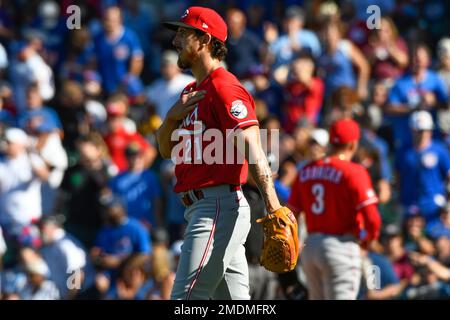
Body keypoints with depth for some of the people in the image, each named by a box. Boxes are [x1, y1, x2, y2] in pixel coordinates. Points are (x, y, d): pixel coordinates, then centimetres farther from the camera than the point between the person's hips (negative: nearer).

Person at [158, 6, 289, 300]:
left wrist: (272, 204, -36)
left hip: (219, 207, -10)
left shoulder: (225, 88, -11)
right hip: (199, 207, 10)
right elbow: (166, 150, 22)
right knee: (233, 299, 9)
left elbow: (251, 147, -24)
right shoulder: (192, 92, 20)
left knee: (187, 298, -15)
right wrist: (173, 116, 0)